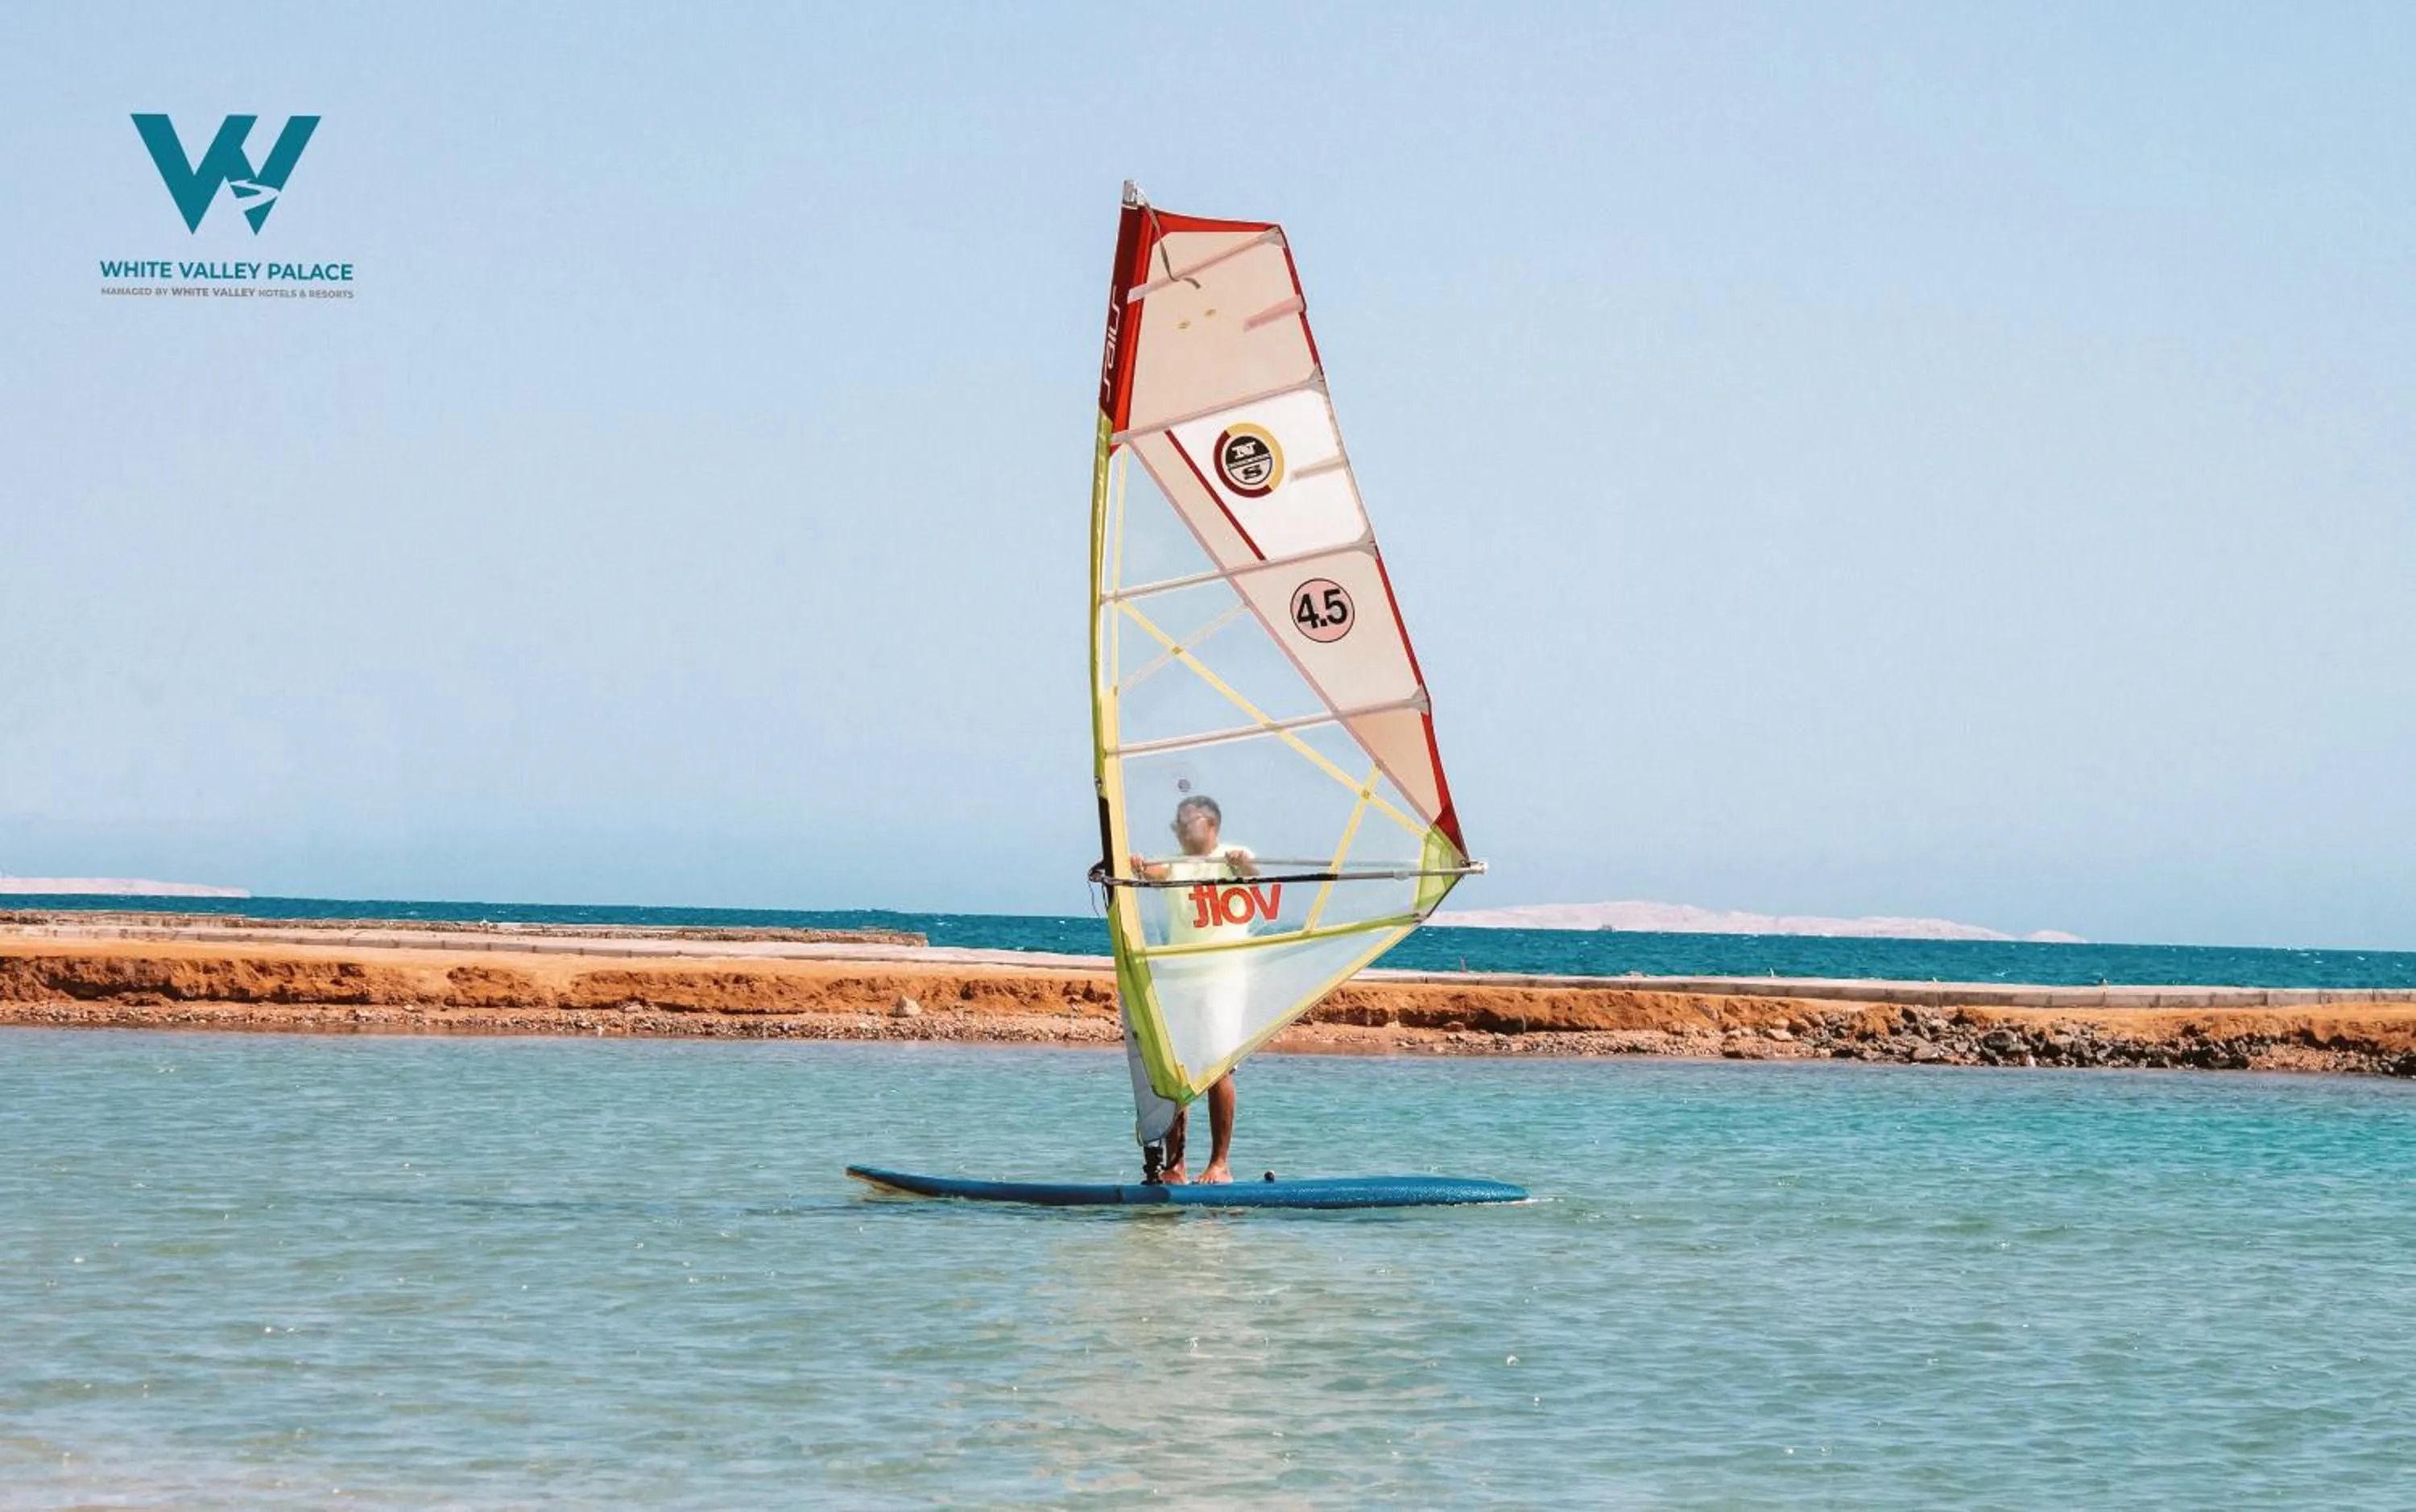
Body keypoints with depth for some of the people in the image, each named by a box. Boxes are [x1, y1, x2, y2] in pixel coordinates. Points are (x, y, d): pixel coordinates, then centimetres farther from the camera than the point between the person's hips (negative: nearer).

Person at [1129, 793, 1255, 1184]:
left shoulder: (1232, 857, 7)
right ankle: (1174, 1166, -1)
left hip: (1224, 973, -4)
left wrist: (1242, 863, -39)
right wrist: (1136, 868, -27)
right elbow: (1154, 872, -4)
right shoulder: (1175, 864, 17)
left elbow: (1250, 870, -15)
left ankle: (1220, 1163, -9)